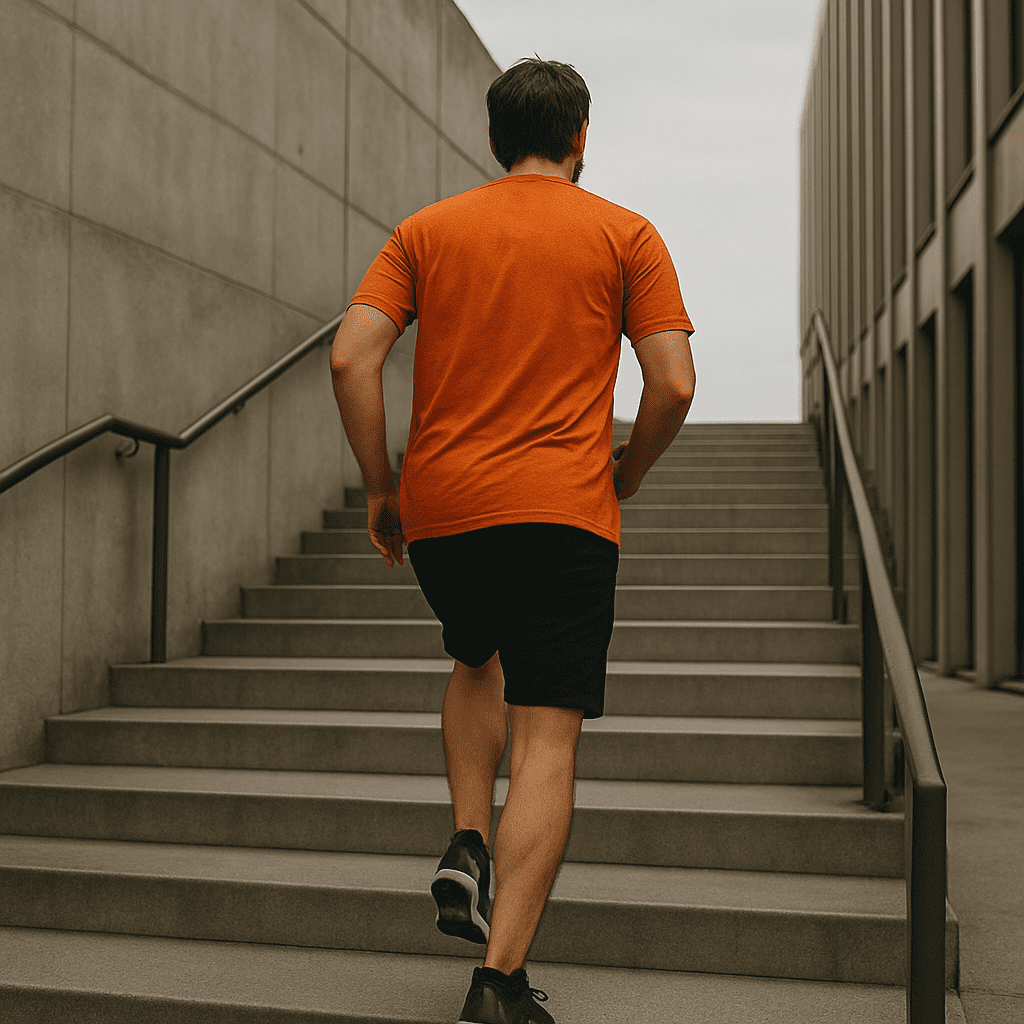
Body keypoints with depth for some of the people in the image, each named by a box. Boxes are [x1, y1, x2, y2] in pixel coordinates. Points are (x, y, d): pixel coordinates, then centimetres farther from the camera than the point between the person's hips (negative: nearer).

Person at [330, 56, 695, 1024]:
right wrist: (622, 478, 13)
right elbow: (674, 384, -4)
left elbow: (351, 357, -1)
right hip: (563, 510, -3)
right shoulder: (625, 236, 6)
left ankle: (468, 846, 14)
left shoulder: (426, 230, 11)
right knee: (546, 736, -1)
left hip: (439, 509, 3)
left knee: (476, 663, 30)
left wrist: (379, 487, 7)